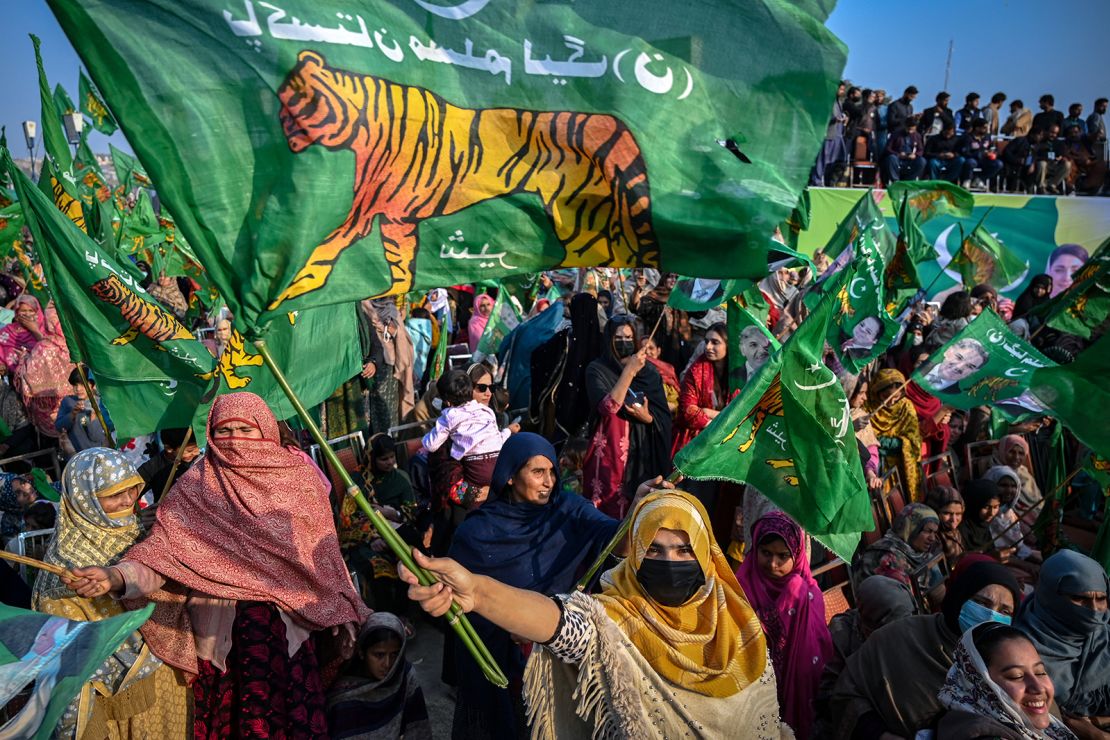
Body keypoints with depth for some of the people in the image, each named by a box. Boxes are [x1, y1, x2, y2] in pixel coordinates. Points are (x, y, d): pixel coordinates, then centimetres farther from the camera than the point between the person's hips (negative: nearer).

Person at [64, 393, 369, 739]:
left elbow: (322, 554, 5)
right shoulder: (196, 486, 1)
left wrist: (342, 616, 6)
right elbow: (163, 546, -10)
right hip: (224, 626, 0)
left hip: (292, 618, 0)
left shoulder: (300, 475, 2)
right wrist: (116, 576, -29)